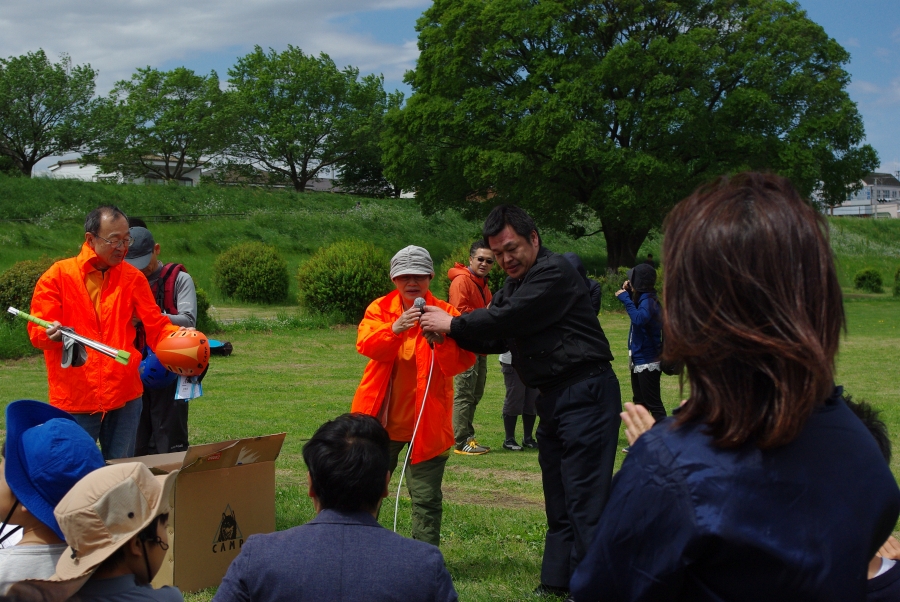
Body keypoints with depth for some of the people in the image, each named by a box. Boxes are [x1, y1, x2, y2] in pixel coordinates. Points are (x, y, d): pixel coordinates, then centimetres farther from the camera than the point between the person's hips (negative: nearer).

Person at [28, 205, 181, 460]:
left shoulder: (133, 278, 6)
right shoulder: (58, 275, -2)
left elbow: (156, 325, 2)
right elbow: (37, 330, -3)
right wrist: (52, 333, -26)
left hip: (124, 396, 2)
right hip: (74, 398, -2)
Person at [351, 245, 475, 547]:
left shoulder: (445, 313, -3)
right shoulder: (380, 309, 1)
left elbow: (462, 361, -13)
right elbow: (366, 344, -18)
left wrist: (440, 340, -31)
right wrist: (395, 329, -36)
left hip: (427, 421, -2)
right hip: (381, 419, 2)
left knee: (426, 499, 2)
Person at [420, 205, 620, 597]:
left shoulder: (555, 272, -12)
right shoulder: (513, 287, 19)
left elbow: (509, 319, -18)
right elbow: (495, 339, 16)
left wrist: (453, 324, -8)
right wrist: (448, 330, 0)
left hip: (585, 392, -10)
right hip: (554, 399, 10)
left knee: (584, 503, -11)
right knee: (558, 501, 15)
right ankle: (557, 583, 23)